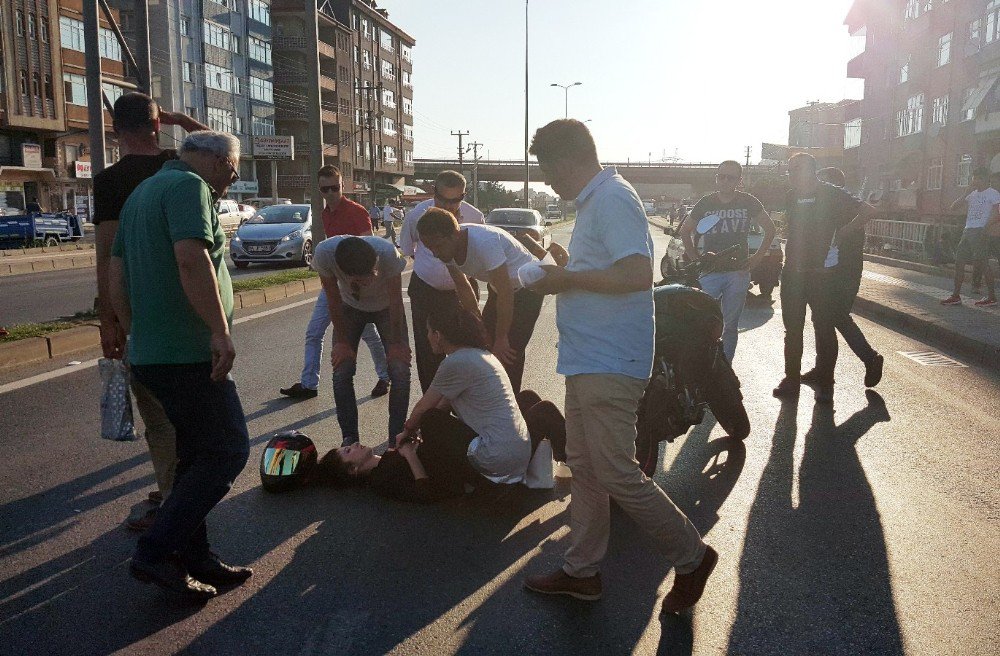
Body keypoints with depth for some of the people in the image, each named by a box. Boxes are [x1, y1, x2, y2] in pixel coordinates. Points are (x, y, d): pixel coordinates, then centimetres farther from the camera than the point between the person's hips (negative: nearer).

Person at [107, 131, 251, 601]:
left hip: (151, 352, 10)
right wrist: (221, 330, -23)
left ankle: (193, 560, 22)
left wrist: (137, 332, 23)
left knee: (196, 455, 16)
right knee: (228, 451, -2)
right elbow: (192, 259, -25)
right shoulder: (189, 186, -10)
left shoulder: (143, 192, 21)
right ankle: (155, 552, 0)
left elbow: (115, 273, 21)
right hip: (187, 354, -10)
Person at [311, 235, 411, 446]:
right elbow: (334, 299, -20)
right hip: (350, 308, 1)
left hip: (386, 307, -1)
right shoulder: (324, 252, -36)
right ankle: (350, 439, 4)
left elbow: (396, 301, -24)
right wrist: (342, 341, -13)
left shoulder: (388, 252, -40)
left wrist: (396, 343, -16)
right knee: (341, 372, -11)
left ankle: (396, 438, 2)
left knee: (400, 370, -13)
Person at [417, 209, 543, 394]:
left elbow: (506, 293, -32)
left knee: (509, 353, -14)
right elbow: (463, 288, 2)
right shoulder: (447, 247, -13)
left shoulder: (484, 242, -37)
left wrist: (501, 338, -25)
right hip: (500, 288, 8)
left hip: (527, 287, -7)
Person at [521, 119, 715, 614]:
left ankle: (691, 557, 16)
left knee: (617, 475, -4)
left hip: (608, 365, -11)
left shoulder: (612, 199, -16)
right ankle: (581, 570, 27)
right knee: (583, 467, 15)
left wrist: (567, 279, -18)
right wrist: (564, 271, 12)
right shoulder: (594, 201, 17)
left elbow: (638, 274, -26)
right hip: (588, 362, 11)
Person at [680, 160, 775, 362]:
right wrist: (694, 257, 4)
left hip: (738, 272, 0)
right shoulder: (705, 204, 3)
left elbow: (769, 228, 13)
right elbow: (685, 231, 15)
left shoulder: (748, 203, 2)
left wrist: (757, 258, 4)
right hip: (709, 272, 0)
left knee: (730, 326, 6)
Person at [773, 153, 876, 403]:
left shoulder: (831, 195, -6)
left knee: (824, 328, 0)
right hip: (793, 272, 5)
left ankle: (824, 383, 8)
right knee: (792, 328, 9)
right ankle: (791, 379, 18)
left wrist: (841, 234, -8)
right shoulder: (791, 196, 10)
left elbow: (867, 210, -8)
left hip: (822, 272, -5)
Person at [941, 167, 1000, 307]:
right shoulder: (972, 194, 20)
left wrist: (987, 226, -20)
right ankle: (956, 296, 6)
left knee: (982, 262, -8)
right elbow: (953, 208, 20)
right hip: (967, 231, 7)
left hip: (980, 231, -7)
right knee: (959, 261, 3)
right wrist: (965, 196, 7)